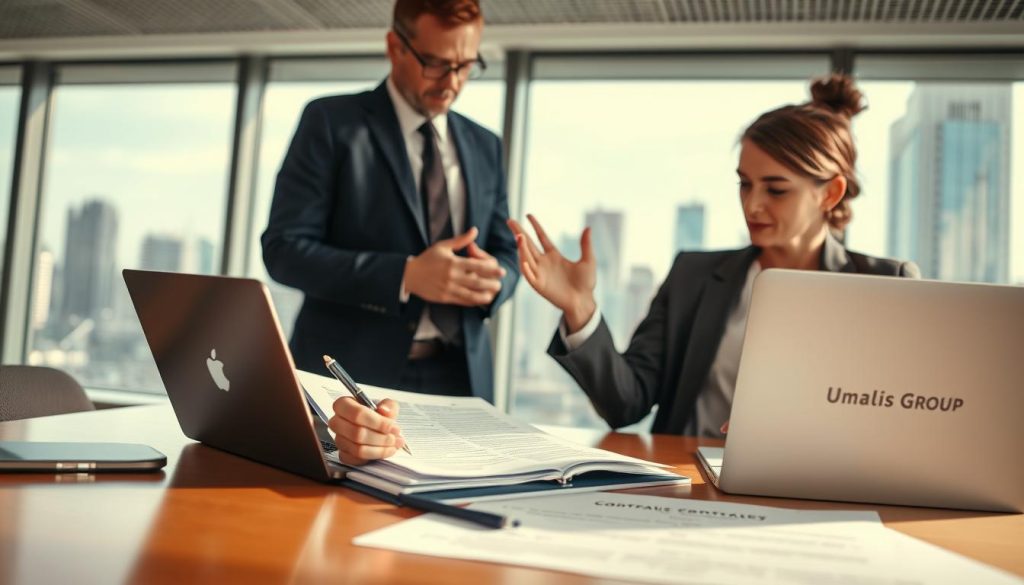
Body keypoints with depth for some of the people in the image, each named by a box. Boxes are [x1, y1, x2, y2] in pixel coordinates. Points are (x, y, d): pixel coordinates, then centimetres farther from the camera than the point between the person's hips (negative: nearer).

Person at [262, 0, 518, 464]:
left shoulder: (485, 146, 13)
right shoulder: (331, 122, -1)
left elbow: (507, 255, 14)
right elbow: (284, 248, -9)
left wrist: (492, 278, -11)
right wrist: (406, 275, -20)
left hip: (458, 378, 4)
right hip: (349, 375, -3)